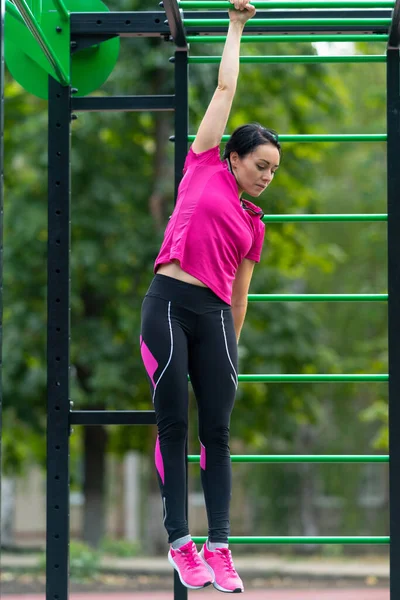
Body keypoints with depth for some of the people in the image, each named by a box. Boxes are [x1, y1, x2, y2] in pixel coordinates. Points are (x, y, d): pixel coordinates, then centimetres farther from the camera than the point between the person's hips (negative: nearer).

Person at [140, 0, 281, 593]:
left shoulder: (254, 223, 18)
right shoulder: (204, 167, 9)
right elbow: (225, 86, 12)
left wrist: (233, 349, 18)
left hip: (214, 315, 4)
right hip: (168, 303, -4)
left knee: (217, 433, 0)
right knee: (173, 426, -3)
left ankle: (218, 548, 2)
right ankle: (180, 544, -1)